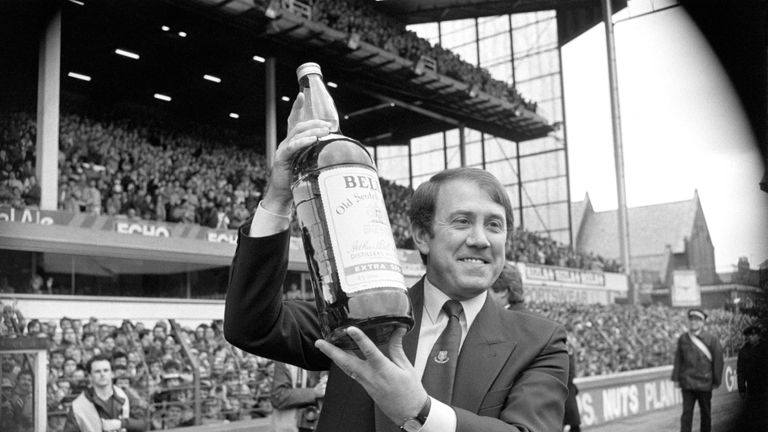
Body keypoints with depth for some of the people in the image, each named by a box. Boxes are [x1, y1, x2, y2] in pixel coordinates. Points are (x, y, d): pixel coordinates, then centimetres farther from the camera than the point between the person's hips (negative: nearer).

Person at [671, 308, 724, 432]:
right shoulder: (682, 339, 3)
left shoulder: (711, 339, -3)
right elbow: (678, 359, 7)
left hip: (705, 383, 0)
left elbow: (718, 360, 1)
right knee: (687, 412, -3)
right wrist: (676, 378, 5)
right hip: (687, 383, 1)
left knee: (705, 413, 10)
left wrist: (716, 381, 1)